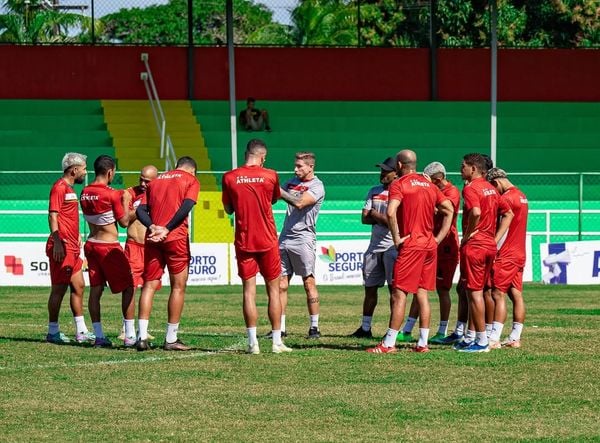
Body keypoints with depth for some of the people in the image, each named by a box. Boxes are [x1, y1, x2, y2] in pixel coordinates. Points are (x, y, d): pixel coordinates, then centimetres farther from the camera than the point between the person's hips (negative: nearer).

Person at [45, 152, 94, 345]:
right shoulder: (59, 188, -12)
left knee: (78, 286, 11)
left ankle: (81, 332, 15)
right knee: (59, 288, -5)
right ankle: (53, 332, 0)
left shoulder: (69, 189, 19)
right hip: (62, 247, -10)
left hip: (72, 247, 10)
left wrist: (77, 237, 20)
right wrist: (57, 242, -24)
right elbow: (52, 216, -18)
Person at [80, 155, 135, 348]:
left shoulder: (85, 193, 5)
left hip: (92, 244, 7)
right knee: (128, 288, 2)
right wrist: (125, 201, 5)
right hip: (109, 247, -7)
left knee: (95, 290, 6)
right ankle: (130, 336, -2)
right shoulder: (111, 194, -16)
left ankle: (98, 336, 5)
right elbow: (124, 222, -9)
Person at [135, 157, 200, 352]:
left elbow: (141, 210, 7)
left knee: (149, 285, 7)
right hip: (176, 238, -4)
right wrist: (167, 229, -15)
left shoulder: (156, 181, 21)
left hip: (153, 239, 4)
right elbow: (186, 207, -12)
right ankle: (171, 339, 4)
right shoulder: (191, 180, 6)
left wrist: (152, 226, -8)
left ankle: (142, 336, -3)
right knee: (178, 287, 4)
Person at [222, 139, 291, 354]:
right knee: (273, 290, 8)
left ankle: (253, 343, -4)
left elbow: (228, 209, 8)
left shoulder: (229, 177, -4)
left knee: (249, 291, 2)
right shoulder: (270, 176, -6)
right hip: (267, 240, -1)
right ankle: (277, 342, 7)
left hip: (243, 242, 1)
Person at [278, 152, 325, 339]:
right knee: (280, 284, 2)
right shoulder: (292, 182, 15)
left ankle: (314, 327, 2)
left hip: (303, 238, -6)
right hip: (285, 238, 6)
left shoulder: (317, 186, -6)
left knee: (309, 283, -3)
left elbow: (300, 203, -21)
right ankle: (280, 327, 4)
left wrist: (279, 190, -21)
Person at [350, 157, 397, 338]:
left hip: (392, 246, -7)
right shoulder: (374, 192, 14)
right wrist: (384, 219, -6)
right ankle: (365, 328, 16)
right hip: (374, 246, 7)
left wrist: (375, 214, -3)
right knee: (370, 288, 10)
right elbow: (364, 218, 9)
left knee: (394, 288, -6)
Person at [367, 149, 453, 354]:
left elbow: (391, 212, -22)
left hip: (411, 245, -7)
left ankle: (389, 343, -7)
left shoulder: (399, 184, -7)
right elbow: (449, 210, 16)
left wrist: (397, 238, -12)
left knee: (399, 293, -6)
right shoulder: (429, 185, 14)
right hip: (430, 245, 7)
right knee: (422, 293, 10)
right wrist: (439, 237, 12)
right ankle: (423, 343, 8)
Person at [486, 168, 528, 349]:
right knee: (516, 295, 8)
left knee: (498, 294, -10)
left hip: (506, 254, -9)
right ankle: (515, 338, 8)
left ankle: (494, 339, -14)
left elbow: (504, 228, -17)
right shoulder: (521, 196, 15)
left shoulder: (506, 198, -14)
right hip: (519, 254, 9)